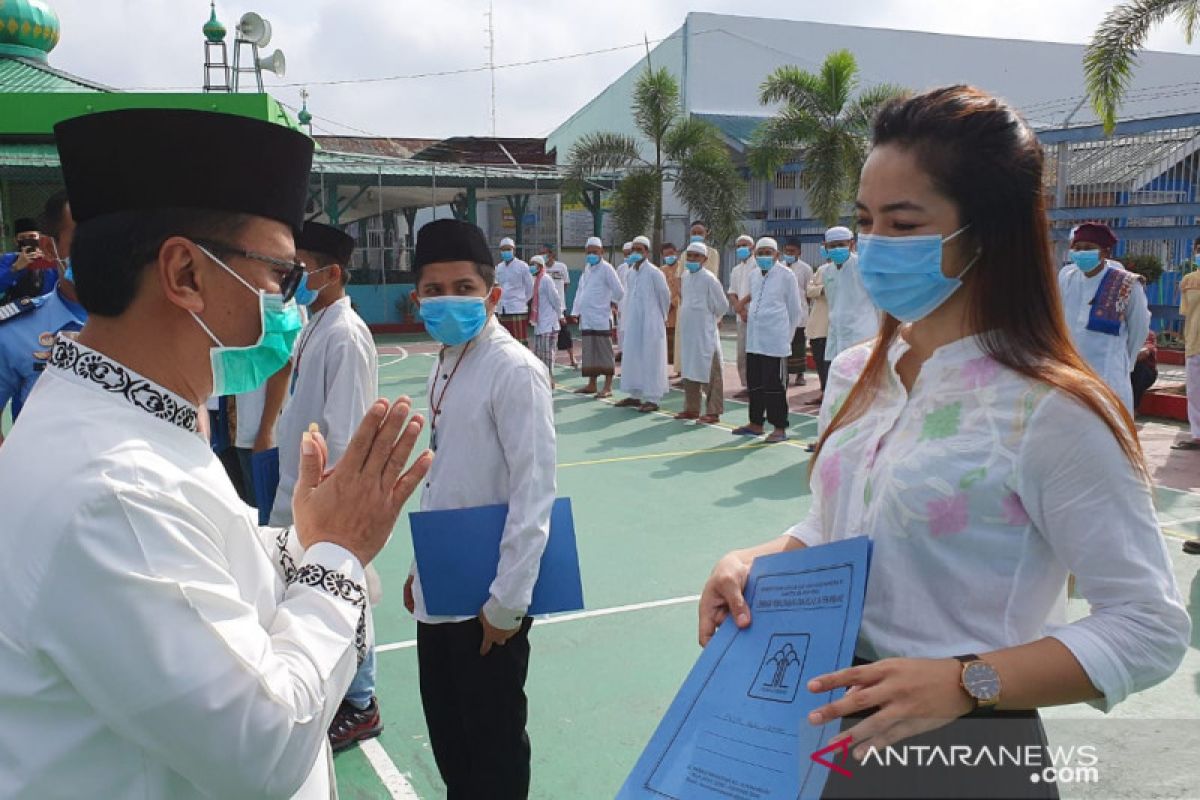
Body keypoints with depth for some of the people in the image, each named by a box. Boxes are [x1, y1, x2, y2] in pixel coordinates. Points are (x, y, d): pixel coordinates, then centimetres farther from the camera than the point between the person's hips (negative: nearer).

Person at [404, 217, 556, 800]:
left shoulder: (515, 371, -18)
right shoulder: (445, 366, 6)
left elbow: (534, 495, -20)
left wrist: (507, 602, -19)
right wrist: (421, 566, 17)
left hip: (487, 598, -8)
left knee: (494, 742, 11)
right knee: (447, 735, 22)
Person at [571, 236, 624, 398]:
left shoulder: (606, 268, -8)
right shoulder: (587, 268, 16)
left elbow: (619, 291, -11)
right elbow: (580, 290, 20)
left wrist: (612, 303, 4)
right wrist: (576, 311, 13)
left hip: (601, 319, -7)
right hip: (586, 319, 7)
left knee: (604, 353, -3)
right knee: (589, 352, 12)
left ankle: (608, 387, 1)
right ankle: (591, 384, 21)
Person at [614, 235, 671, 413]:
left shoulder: (654, 273, -10)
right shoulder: (630, 273, 9)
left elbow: (665, 296, -2)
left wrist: (662, 316, 7)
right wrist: (625, 315, 16)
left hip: (650, 324, -7)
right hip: (632, 323, 7)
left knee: (650, 360, -3)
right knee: (632, 358, 10)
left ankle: (652, 399, 1)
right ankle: (635, 395, 20)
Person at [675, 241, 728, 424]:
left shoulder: (709, 279, -11)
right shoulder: (686, 277, 10)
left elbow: (723, 306, -6)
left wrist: (710, 318, 5)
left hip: (705, 333, -8)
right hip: (688, 331, 8)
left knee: (709, 373, -2)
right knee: (689, 370, 14)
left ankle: (713, 412, 4)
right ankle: (691, 409, 24)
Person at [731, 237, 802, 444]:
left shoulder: (786, 275, -6)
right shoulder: (754, 275, 11)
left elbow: (796, 310, -2)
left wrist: (786, 336, 0)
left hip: (775, 341, -6)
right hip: (754, 339, 6)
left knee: (774, 386, -4)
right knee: (754, 384, 12)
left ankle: (779, 428, 5)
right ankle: (756, 423, 24)